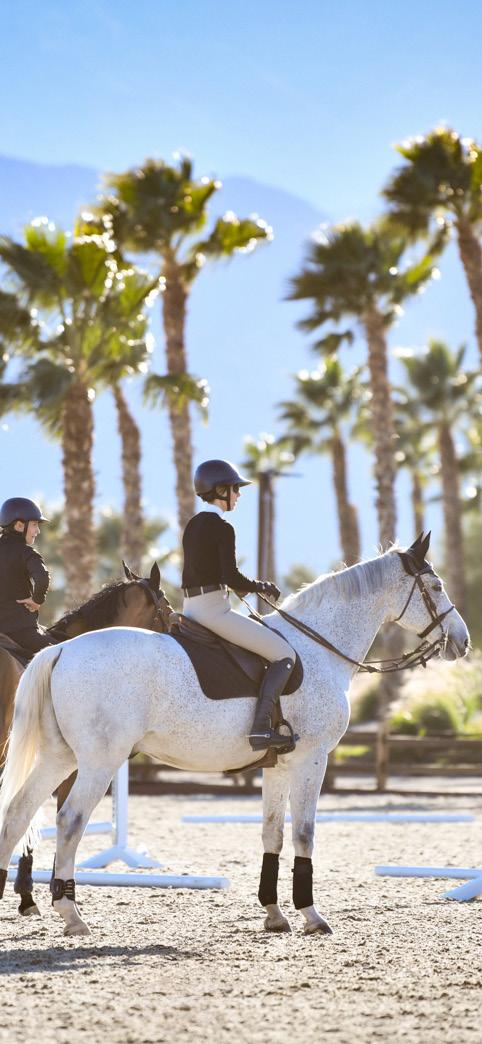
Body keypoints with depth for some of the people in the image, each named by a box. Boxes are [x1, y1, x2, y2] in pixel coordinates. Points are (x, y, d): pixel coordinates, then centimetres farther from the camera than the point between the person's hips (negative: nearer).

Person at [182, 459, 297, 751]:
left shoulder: (192, 525, 15)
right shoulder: (222, 528, -12)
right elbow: (231, 577, -20)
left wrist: (247, 587, 18)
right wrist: (263, 587, -3)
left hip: (190, 608, 10)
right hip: (214, 609, -10)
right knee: (284, 653, -10)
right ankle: (261, 727, -23)